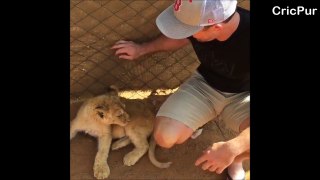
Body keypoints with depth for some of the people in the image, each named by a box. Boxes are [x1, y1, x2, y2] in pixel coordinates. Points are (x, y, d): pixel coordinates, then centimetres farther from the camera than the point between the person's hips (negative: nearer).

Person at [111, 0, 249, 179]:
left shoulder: (247, 36, -36)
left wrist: (231, 148, -44)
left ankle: (235, 161, 4)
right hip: (205, 84, 3)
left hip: (242, 96, -2)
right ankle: (198, 120, 15)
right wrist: (142, 49, 10)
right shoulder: (197, 18, -22)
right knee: (165, 137, -20)